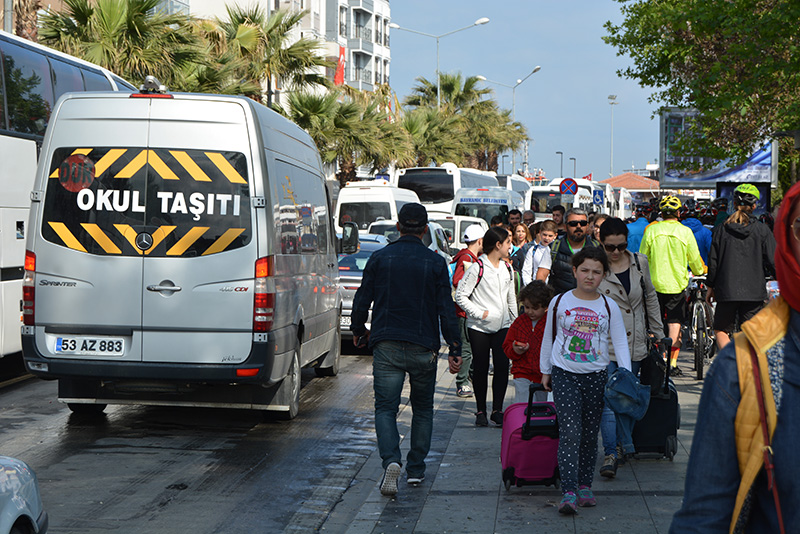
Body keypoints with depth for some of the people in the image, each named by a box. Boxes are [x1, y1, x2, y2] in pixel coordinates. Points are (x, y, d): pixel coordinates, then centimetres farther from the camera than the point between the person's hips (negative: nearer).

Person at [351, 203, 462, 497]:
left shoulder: (379, 258, 1)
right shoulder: (435, 262, -1)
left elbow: (362, 300, 4)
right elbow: (446, 310, -3)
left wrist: (358, 330, 22)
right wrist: (454, 350, 2)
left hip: (386, 346, 0)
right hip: (424, 348, 0)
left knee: (385, 407, 1)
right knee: (422, 409, 16)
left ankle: (391, 460, -22)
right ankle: (416, 469, 18)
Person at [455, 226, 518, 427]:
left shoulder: (507, 268, 11)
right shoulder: (478, 267, -9)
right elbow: (461, 296, -10)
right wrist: (479, 313, -15)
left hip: (502, 326, 5)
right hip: (479, 327, -5)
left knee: (502, 366, -5)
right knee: (480, 368, 2)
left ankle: (497, 409, 3)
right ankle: (480, 411, 13)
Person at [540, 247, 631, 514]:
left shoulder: (609, 306, 2)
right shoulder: (559, 302, 1)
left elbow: (620, 343, 4)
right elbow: (549, 337, 12)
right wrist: (545, 370, 16)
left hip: (596, 376, 2)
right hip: (564, 374, -2)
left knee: (590, 433, 8)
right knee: (570, 430, -14)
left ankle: (585, 485, 23)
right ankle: (569, 492, -18)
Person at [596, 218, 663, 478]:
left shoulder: (640, 263, 5)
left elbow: (650, 297, 17)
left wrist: (658, 332, 19)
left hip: (635, 344, 4)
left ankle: (626, 445, 24)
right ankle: (610, 454, -12)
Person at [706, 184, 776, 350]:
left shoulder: (722, 229, 0)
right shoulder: (762, 230, -2)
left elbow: (713, 260, 1)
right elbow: (773, 261, -2)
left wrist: (710, 286, 11)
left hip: (727, 289, 0)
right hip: (754, 290, 0)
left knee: (721, 330, 10)